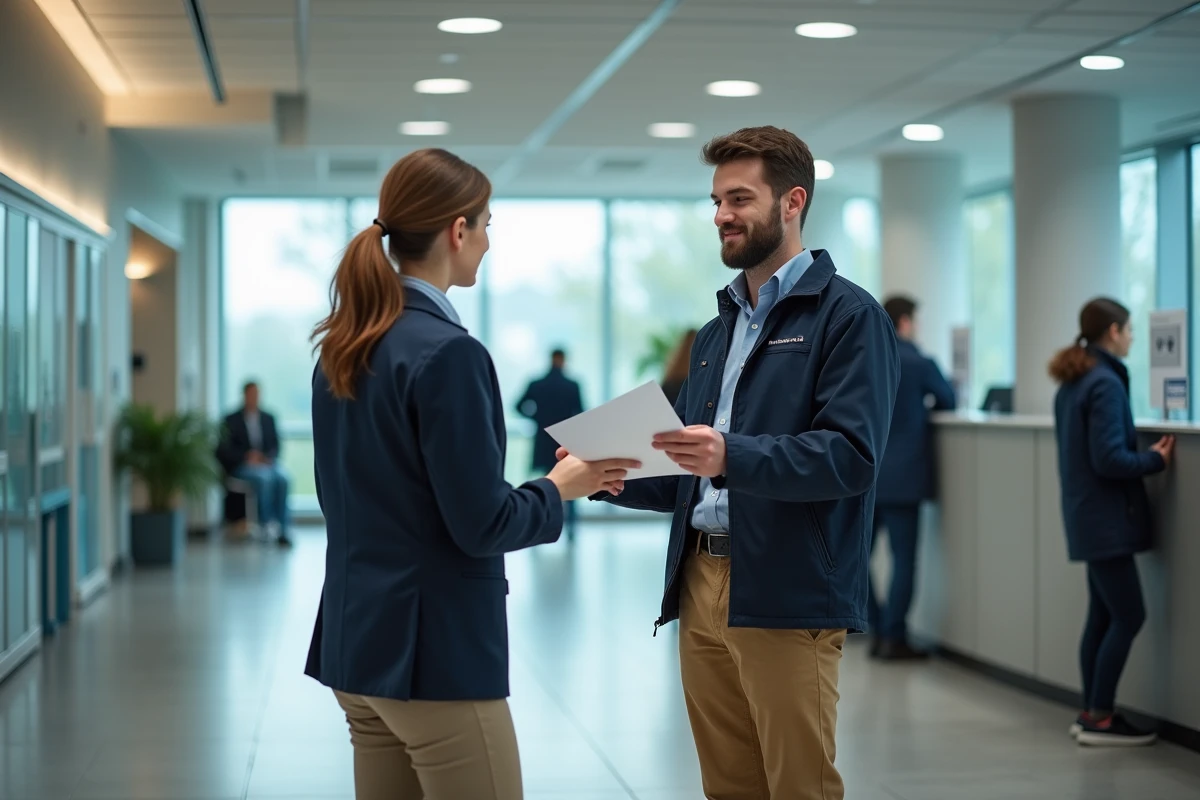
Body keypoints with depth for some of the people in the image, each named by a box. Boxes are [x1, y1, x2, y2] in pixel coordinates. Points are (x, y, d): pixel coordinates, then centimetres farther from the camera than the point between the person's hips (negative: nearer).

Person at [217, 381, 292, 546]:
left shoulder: (268, 419, 18)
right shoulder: (232, 420, 8)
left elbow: (275, 445, 13)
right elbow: (225, 450, 0)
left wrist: (269, 457, -9)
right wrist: (246, 456, -16)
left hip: (266, 463, 3)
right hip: (242, 466, -3)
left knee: (282, 478, -30)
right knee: (264, 478, -36)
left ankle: (282, 530, -32)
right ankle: (267, 524, -33)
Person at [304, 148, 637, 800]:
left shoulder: (341, 347, 8)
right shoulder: (447, 352, -17)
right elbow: (481, 523, -17)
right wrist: (559, 488, 0)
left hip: (356, 641, 9)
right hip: (435, 650, -9)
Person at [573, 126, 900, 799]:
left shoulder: (848, 316, -4)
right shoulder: (717, 331, 20)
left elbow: (852, 456, -17)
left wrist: (732, 457, -30)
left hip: (787, 599, -7)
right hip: (702, 592, 7)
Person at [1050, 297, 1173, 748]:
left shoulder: (1073, 383, 13)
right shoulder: (1106, 384, -17)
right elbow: (1109, 460, -21)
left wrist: (1143, 454, 10)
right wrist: (1156, 460, -8)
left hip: (1088, 516, 10)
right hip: (1106, 518, -10)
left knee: (1102, 616, 12)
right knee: (1128, 616, -5)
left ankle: (1092, 713, 16)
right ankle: (1099, 718, -2)